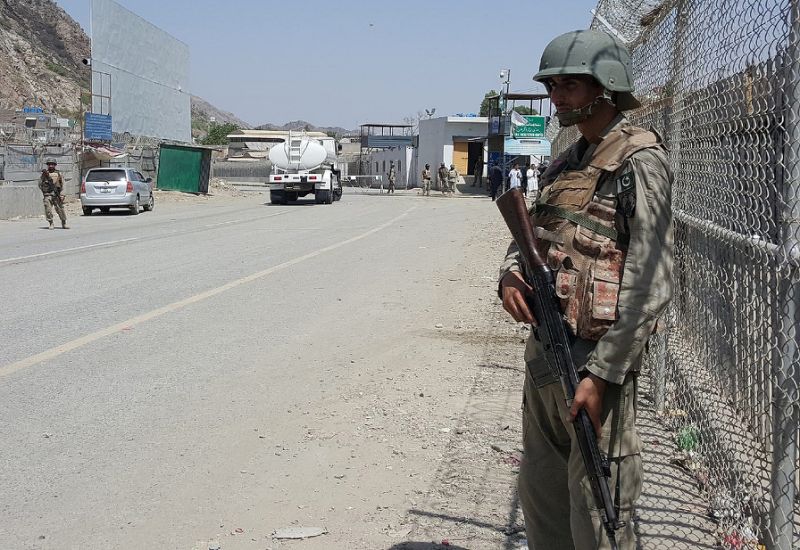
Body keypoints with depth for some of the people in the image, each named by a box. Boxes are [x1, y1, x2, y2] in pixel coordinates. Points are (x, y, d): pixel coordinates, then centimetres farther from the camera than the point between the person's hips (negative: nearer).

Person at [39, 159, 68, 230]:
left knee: (60, 210, -1)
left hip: (56, 195, 0)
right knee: (48, 210, -10)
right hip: (47, 195, 0)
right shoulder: (44, 174, 9)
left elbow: (62, 186, 7)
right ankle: (50, 224, -1)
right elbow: (40, 184, 9)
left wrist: (62, 195, -4)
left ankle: (64, 224, 9)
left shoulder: (58, 174, 10)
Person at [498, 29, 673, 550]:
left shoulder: (638, 162, -12)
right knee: (541, 496, 19)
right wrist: (510, 276, -4)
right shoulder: (566, 164, 15)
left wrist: (602, 373, -21)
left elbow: (652, 283, -18)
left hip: (597, 356, -8)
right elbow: (528, 235, 20)